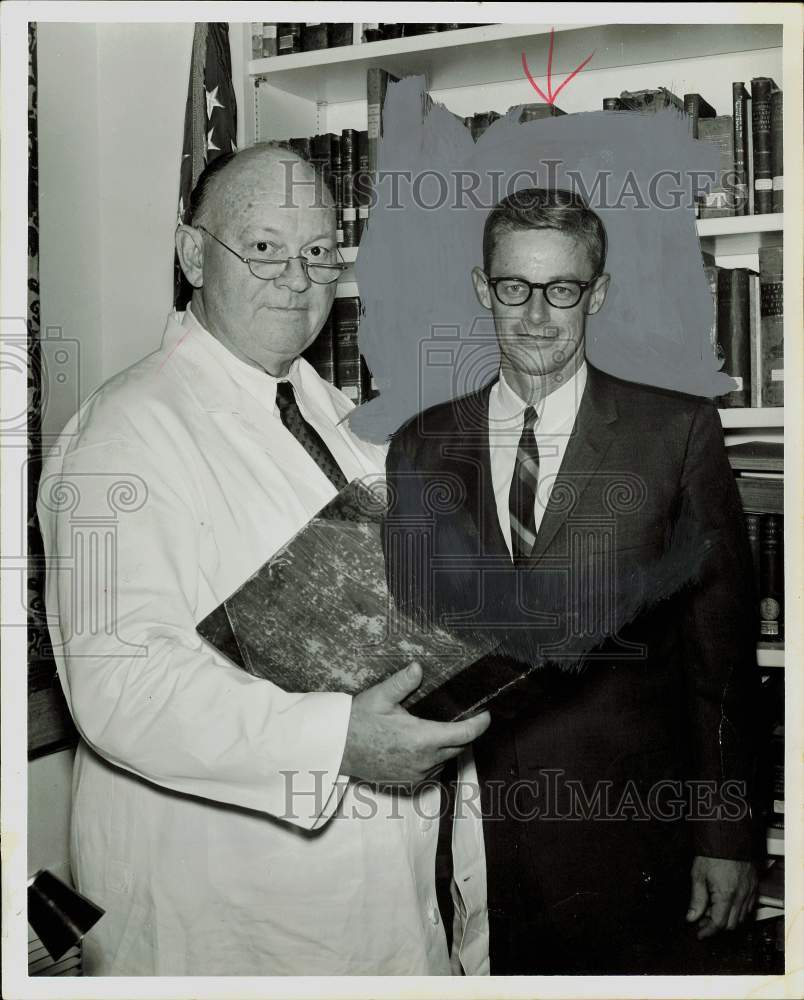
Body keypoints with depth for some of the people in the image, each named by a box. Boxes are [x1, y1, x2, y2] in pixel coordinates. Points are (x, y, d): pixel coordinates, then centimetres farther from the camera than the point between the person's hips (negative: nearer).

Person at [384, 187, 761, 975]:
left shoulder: (679, 431, -5)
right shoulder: (420, 446, 3)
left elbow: (722, 647, -3)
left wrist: (727, 838, -2)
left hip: (628, 843, -2)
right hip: (469, 845, 2)